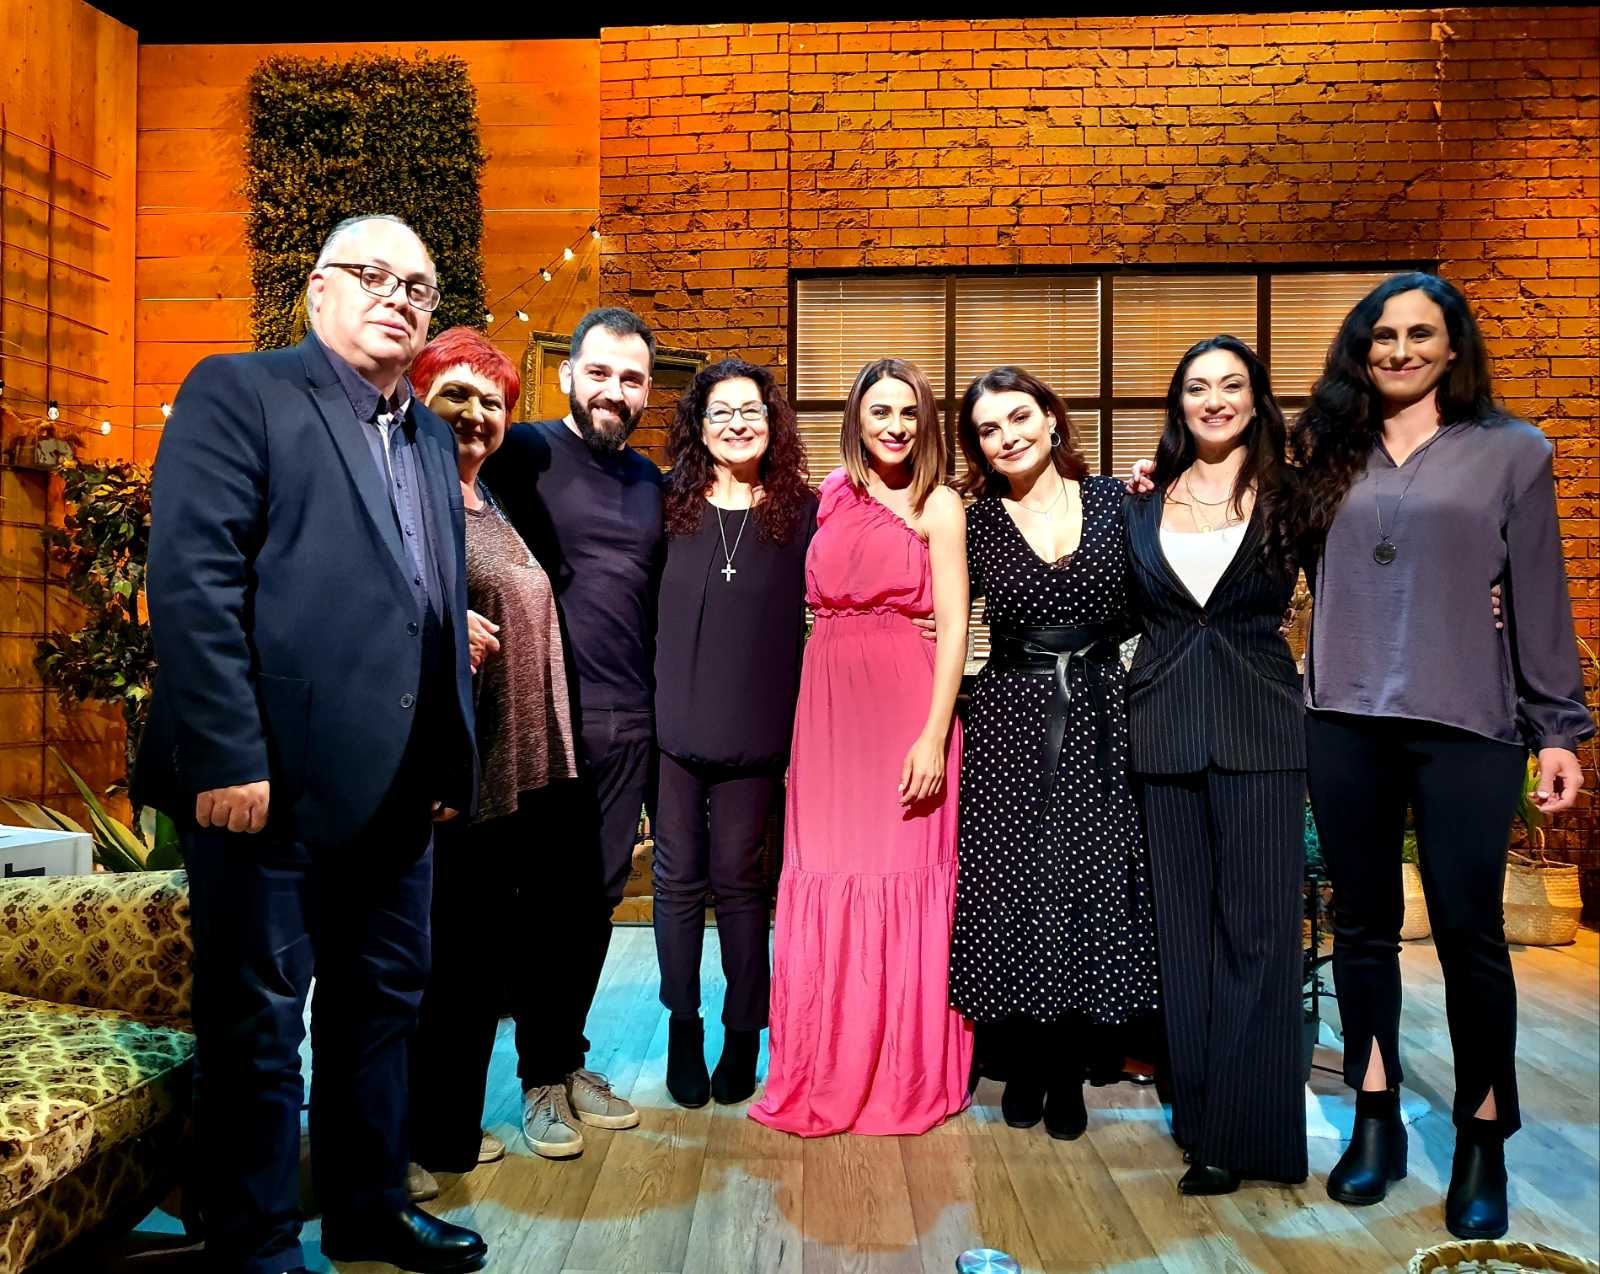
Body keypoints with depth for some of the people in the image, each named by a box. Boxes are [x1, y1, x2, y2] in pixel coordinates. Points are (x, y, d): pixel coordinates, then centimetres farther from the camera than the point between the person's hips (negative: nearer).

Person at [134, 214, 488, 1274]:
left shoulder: (431, 436, 17)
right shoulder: (238, 391, -4)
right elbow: (192, 581, -14)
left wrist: (452, 757, 12)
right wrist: (228, 760, -19)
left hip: (399, 785, 7)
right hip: (272, 780, -7)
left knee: (383, 1003, 17)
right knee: (258, 1023, 7)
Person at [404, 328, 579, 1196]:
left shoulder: (494, 507, 17)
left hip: (515, 771, 8)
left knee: (479, 956, 16)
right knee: (423, 957, 3)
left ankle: (452, 1127, 31)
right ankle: (393, 1145, 20)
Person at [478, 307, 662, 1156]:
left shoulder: (649, 482, 14)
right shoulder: (524, 453, -2)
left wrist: (660, 711, 13)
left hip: (630, 721, 5)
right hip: (549, 714, -5)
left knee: (598, 896, 10)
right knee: (551, 895, 3)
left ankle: (571, 1061, 25)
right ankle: (541, 1078, 18)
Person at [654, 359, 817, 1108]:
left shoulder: (803, 512, 1)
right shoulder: (669, 506, 3)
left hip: (755, 732, -1)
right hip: (671, 726, 1)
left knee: (738, 879, 7)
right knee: (678, 878, 9)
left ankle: (743, 1032, 23)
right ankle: (683, 1025, 25)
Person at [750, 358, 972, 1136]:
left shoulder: (937, 504, 1)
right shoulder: (830, 496, 13)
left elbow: (953, 625, -6)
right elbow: (806, 600, 12)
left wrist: (935, 736, -14)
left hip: (904, 701, -4)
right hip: (826, 699, 4)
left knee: (903, 881, 2)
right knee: (824, 883, 6)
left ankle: (907, 1077, 18)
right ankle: (827, 1072, 22)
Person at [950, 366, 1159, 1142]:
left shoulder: (1112, 500, 4)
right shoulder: (976, 523, 2)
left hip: (1099, 717, 1)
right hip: (1011, 722, 0)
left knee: (1091, 884, 5)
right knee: (1014, 888, 3)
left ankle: (1068, 1072, 22)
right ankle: (1023, 1065, 23)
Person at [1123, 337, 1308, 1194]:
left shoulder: (1287, 498, 3)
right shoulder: (1144, 504, 9)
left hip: (1259, 728, -2)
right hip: (1164, 728, 2)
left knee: (1253, 926, 0)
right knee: (1183, 924, 8)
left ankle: (1239, 1132, 9)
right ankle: (1196, 1111, 21)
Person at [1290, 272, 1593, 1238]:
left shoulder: (1512, 450, 5)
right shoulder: (1331, 449, 11)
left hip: (1465, 723, -2)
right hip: (1346, 720, 2)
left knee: (1469, 931, 2)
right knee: (1363, 924, 9)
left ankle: (1483, 1141, 20)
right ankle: (1377, 1121, 24)